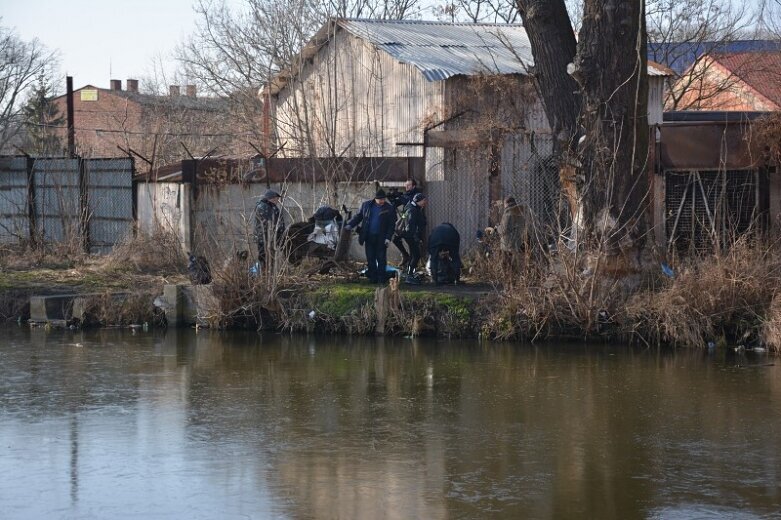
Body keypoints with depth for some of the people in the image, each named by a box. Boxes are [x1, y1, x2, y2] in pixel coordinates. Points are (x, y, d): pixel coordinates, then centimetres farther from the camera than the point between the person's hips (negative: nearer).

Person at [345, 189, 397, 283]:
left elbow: (392, 225, 0)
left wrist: (388, 238, -9)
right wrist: (350, 225, -1)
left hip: (381, 238, -3)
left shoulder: (389, 209, -1)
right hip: (369, 237, 3)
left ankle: (381, 278, 5)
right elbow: (358, 217, 13)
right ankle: (373, 278, 12)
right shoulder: (366, 205, 6)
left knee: (381, 258, -2)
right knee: (370, 259, 5)